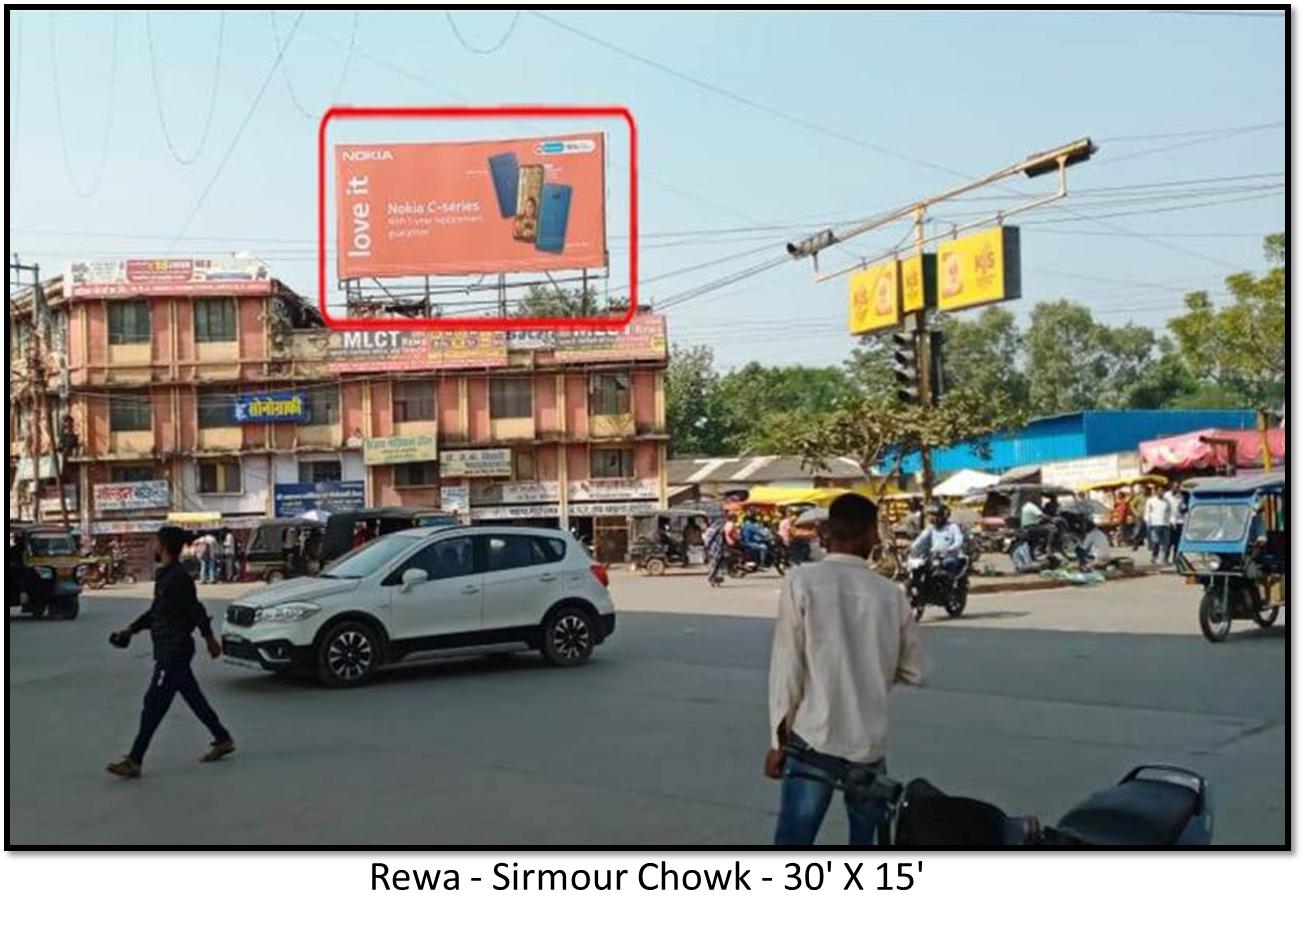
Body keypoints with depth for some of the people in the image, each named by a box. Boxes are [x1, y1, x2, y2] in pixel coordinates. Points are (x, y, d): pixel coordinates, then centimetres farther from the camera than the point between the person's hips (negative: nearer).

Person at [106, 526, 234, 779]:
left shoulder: (178, 578, -18)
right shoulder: (164, 576, 13)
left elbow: (197, 611, -17)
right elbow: (155, 611, 22)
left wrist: (210, 640, -13)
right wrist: (131, 629, 16)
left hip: (174, 652, -10)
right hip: (167, 651, 10)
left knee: (154, 705, -7)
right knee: (194, 699, 16)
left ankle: (134, 761, -3)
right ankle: (223, 740, 27)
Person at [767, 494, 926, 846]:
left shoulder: (802, 582, -7)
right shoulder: (891, 593, 1)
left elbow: (787, 667, -8)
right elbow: (914, 672, 9)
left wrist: (778, 738, 0)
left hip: (814, 740, -3)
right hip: (870, 742, 3)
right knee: (868, 845, 16)